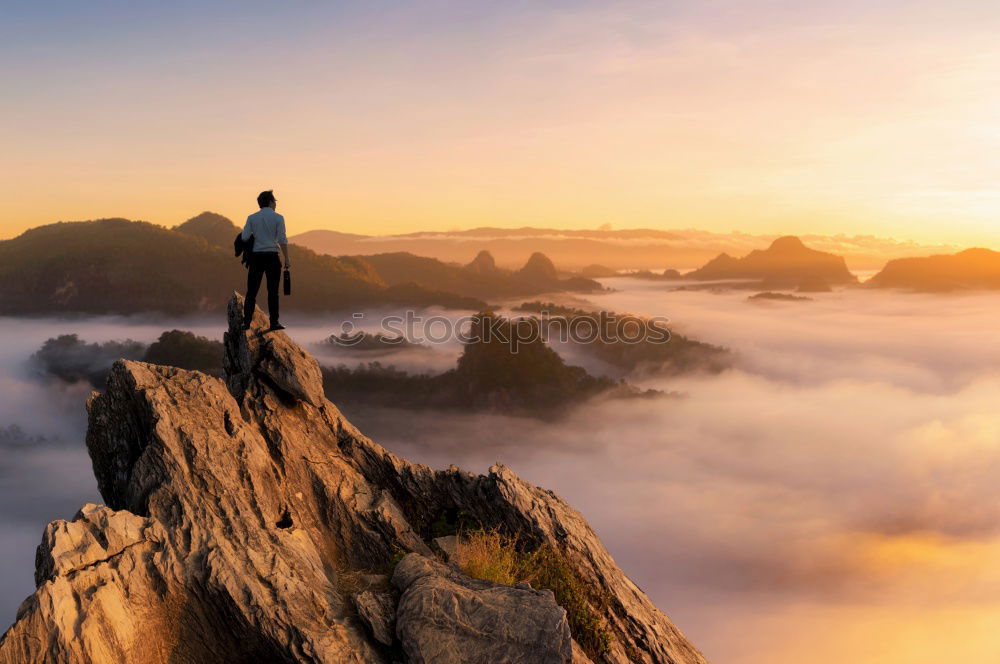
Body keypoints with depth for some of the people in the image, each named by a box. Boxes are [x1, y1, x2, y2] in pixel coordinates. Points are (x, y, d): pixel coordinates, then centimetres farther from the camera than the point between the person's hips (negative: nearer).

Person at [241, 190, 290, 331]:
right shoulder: (278, 218, -1)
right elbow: (282, 240, -8)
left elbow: (244, 237, -2)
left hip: (255, 257, 2)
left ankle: (246, 322, 1)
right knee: (273, 291, 3)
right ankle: (274, 322, 1)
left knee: (251, 291, 6)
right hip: (272, 256, -2)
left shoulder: (252, 218, 5)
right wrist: (287, 259, -3)